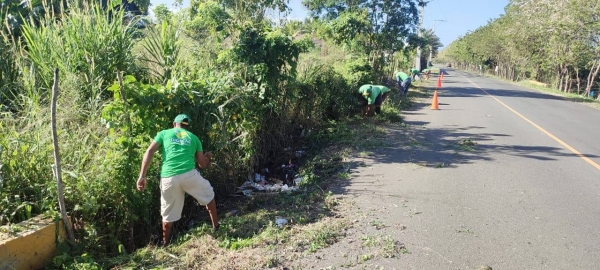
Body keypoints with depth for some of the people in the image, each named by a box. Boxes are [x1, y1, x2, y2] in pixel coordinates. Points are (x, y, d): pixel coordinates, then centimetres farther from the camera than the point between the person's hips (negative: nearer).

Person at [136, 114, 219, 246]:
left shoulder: (164, 133, 19)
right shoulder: (193, 138, 21)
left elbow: (149, 152, 3)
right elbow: (203, 164, 20)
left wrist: (142, 176, 1)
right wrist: (208, 156, 43)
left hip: (168, 178, 1)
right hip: (189, 174, 0)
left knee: (168, 214, 19)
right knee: (209, 195, 27)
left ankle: (165, 244, 34)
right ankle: (216, 227, 34)